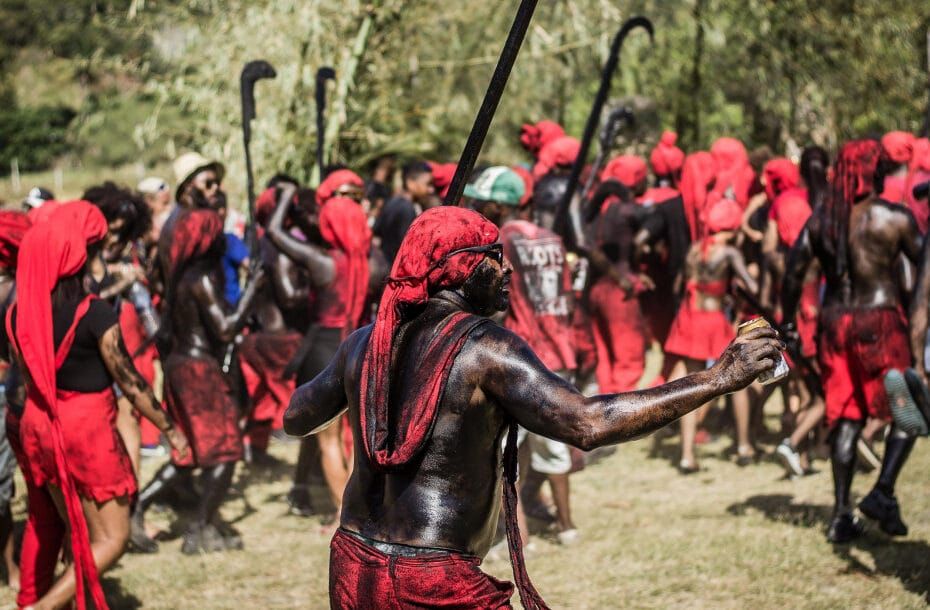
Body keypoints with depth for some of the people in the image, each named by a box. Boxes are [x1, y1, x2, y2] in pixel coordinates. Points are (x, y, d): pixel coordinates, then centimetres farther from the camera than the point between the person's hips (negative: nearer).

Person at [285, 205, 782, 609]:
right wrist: (718, 379, -21)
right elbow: (588, 424, -23)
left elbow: (294, 418, 20)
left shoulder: (364, 343, 6)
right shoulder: (487, 349, -13)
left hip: (353, 565, 7)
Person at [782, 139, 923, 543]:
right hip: (880, 321, -5)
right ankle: (883, 492, -10)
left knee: (845, 418, 10)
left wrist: (787, 325, 11)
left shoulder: (821, 219, 6)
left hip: (834, 322, 5)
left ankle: (842, 514, 9)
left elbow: (794, 272, 5)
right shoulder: (894, 218, -8)